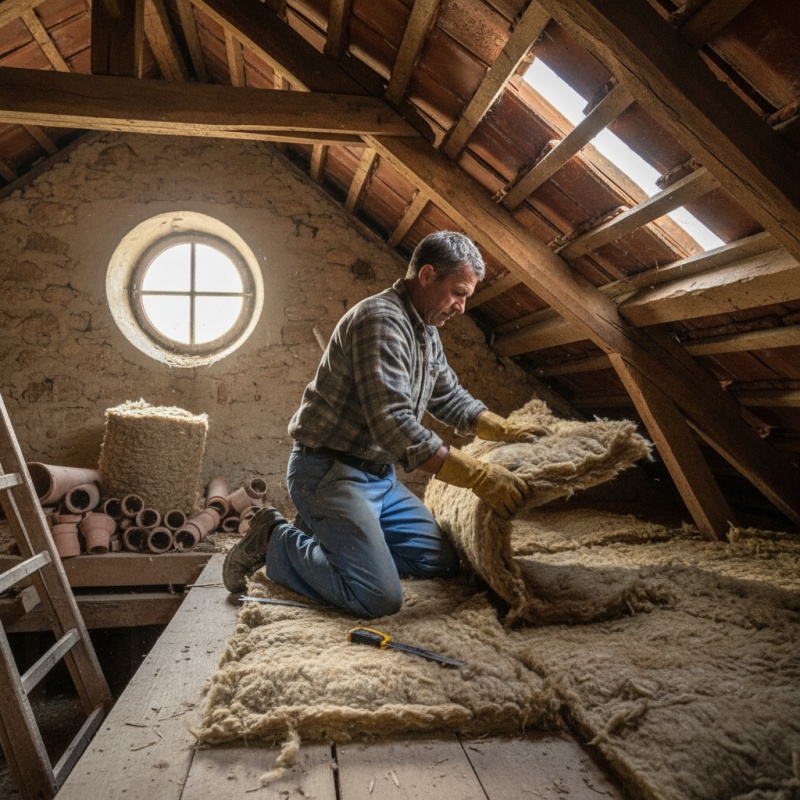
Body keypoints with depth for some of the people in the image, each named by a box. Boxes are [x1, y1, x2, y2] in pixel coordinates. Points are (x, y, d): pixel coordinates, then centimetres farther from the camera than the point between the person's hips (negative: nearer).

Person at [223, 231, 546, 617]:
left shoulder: (427, 332, 12)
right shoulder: (381, 320, -21)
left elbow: (451, 399, 23)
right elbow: (394, 427, -30)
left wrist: (507, 431, 11)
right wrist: (478, 476, -28)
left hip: (378, 474, 10)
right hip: (328, 470, -10)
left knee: (441, 562, 9)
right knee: (379, 597, -20)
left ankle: (329, 533, 15)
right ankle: (274, 540, 0)